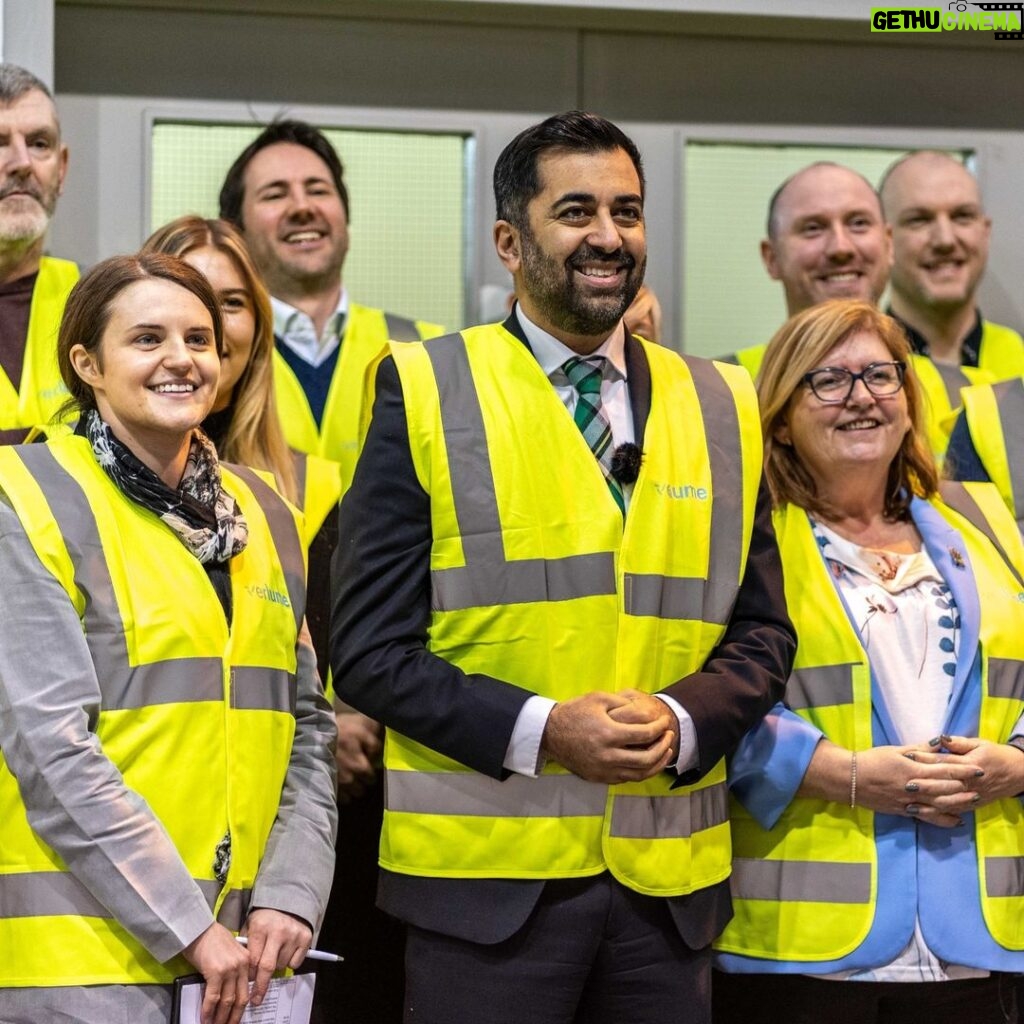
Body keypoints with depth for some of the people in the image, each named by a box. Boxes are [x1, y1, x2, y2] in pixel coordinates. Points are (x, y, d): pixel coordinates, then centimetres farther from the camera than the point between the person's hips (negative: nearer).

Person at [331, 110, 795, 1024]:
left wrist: (680, 720, -9)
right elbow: (369, 651, -4)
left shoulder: (722, 410, 11)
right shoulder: (424, 395, 0)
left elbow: (762, 633, 11)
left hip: (669, 880, 3)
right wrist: (540, 730, -16)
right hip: (484, 876, -3)